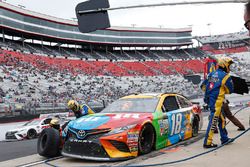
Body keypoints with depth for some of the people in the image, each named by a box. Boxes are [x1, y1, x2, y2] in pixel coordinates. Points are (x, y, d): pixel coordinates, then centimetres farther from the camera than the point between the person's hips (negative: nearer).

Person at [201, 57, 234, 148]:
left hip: (210, 99, 8)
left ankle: (224, 138, 30)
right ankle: (207, 142, -3)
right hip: (217, 101, -8)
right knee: (213, 121, -5)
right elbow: (230, 90, 2)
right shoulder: (226, 76, -8)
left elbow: (203, 86, 15)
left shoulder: (211, 74, 12)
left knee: (221, 119, 19)